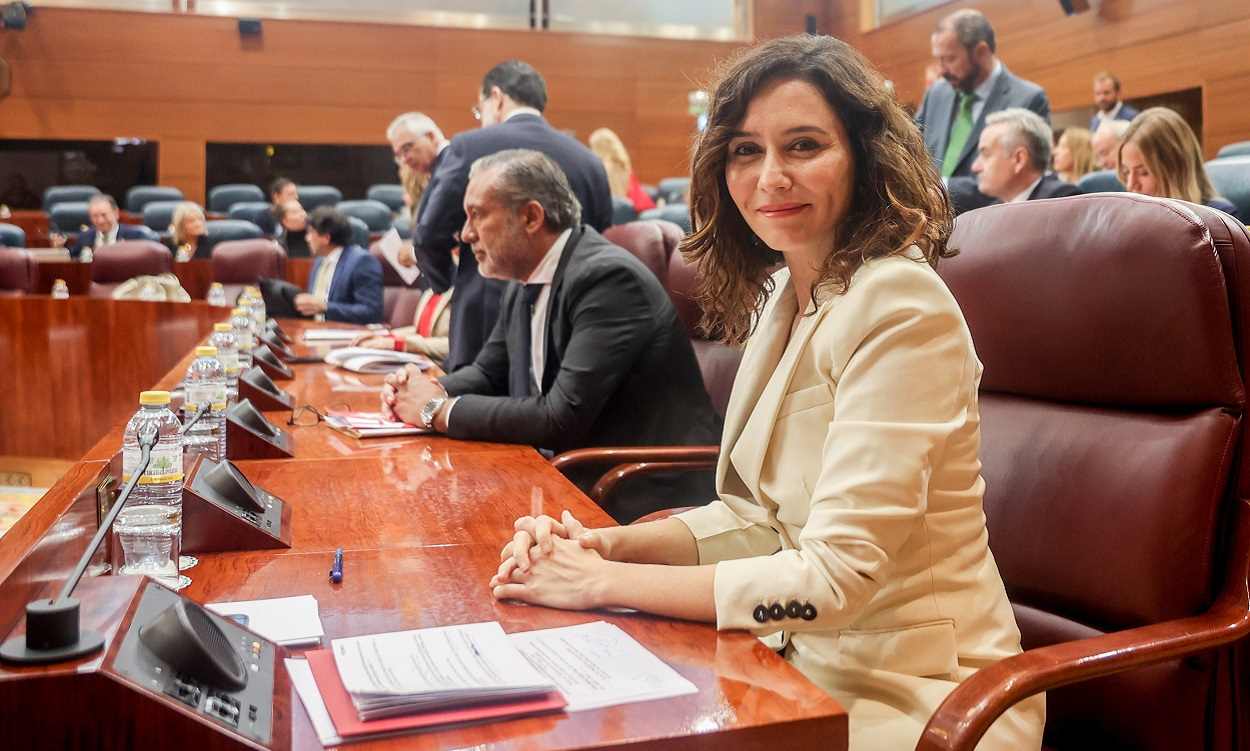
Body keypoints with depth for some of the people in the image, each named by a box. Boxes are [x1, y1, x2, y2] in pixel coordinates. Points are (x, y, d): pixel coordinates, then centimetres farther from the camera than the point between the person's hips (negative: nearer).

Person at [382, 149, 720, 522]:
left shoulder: (608, 277, -20)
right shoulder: (526, 280, 7)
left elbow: (563, 419, -25)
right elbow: (489, 372, 19)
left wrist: (442, 410, -15)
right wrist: (431, 391, -3)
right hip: (584, 479, 7)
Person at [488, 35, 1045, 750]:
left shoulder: (899, 305, -22)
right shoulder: (782, 295, 5)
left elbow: (838, 574, -24)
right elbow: (757, 515, 6)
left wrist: (606, 583, -19)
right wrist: (608, 544, -9)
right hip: (807, 659, 7)